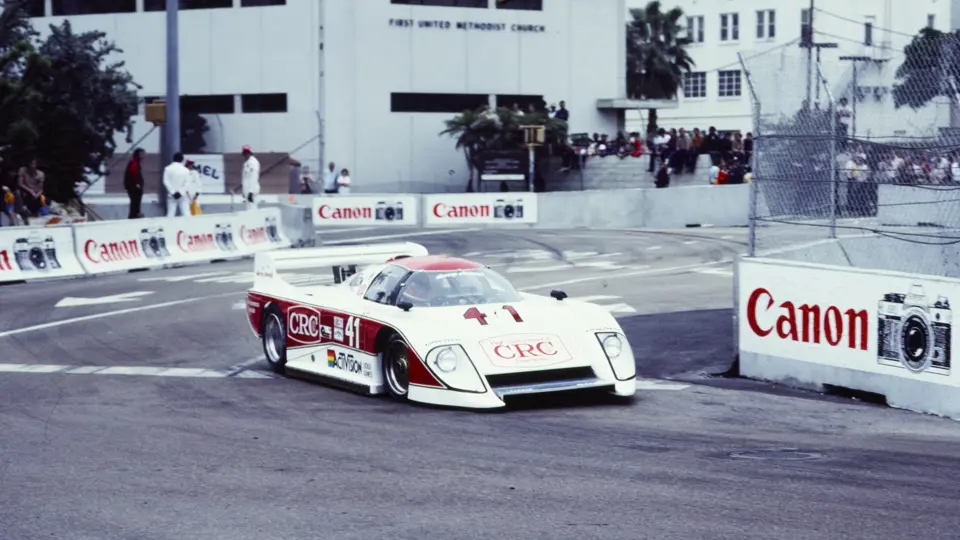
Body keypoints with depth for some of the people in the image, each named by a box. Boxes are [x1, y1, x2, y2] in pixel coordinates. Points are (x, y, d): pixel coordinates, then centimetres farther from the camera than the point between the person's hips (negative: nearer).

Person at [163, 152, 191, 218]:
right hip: (183, 195, 0)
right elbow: (187, 183, -6)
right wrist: (180, 192, -8)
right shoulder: (185, 170, -1)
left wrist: (173, 192, -7)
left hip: (172, 195, 0)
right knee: (186, 214, -1)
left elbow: (166, 182, -6)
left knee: (170, 214, -1)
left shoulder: (168, 169, -1)